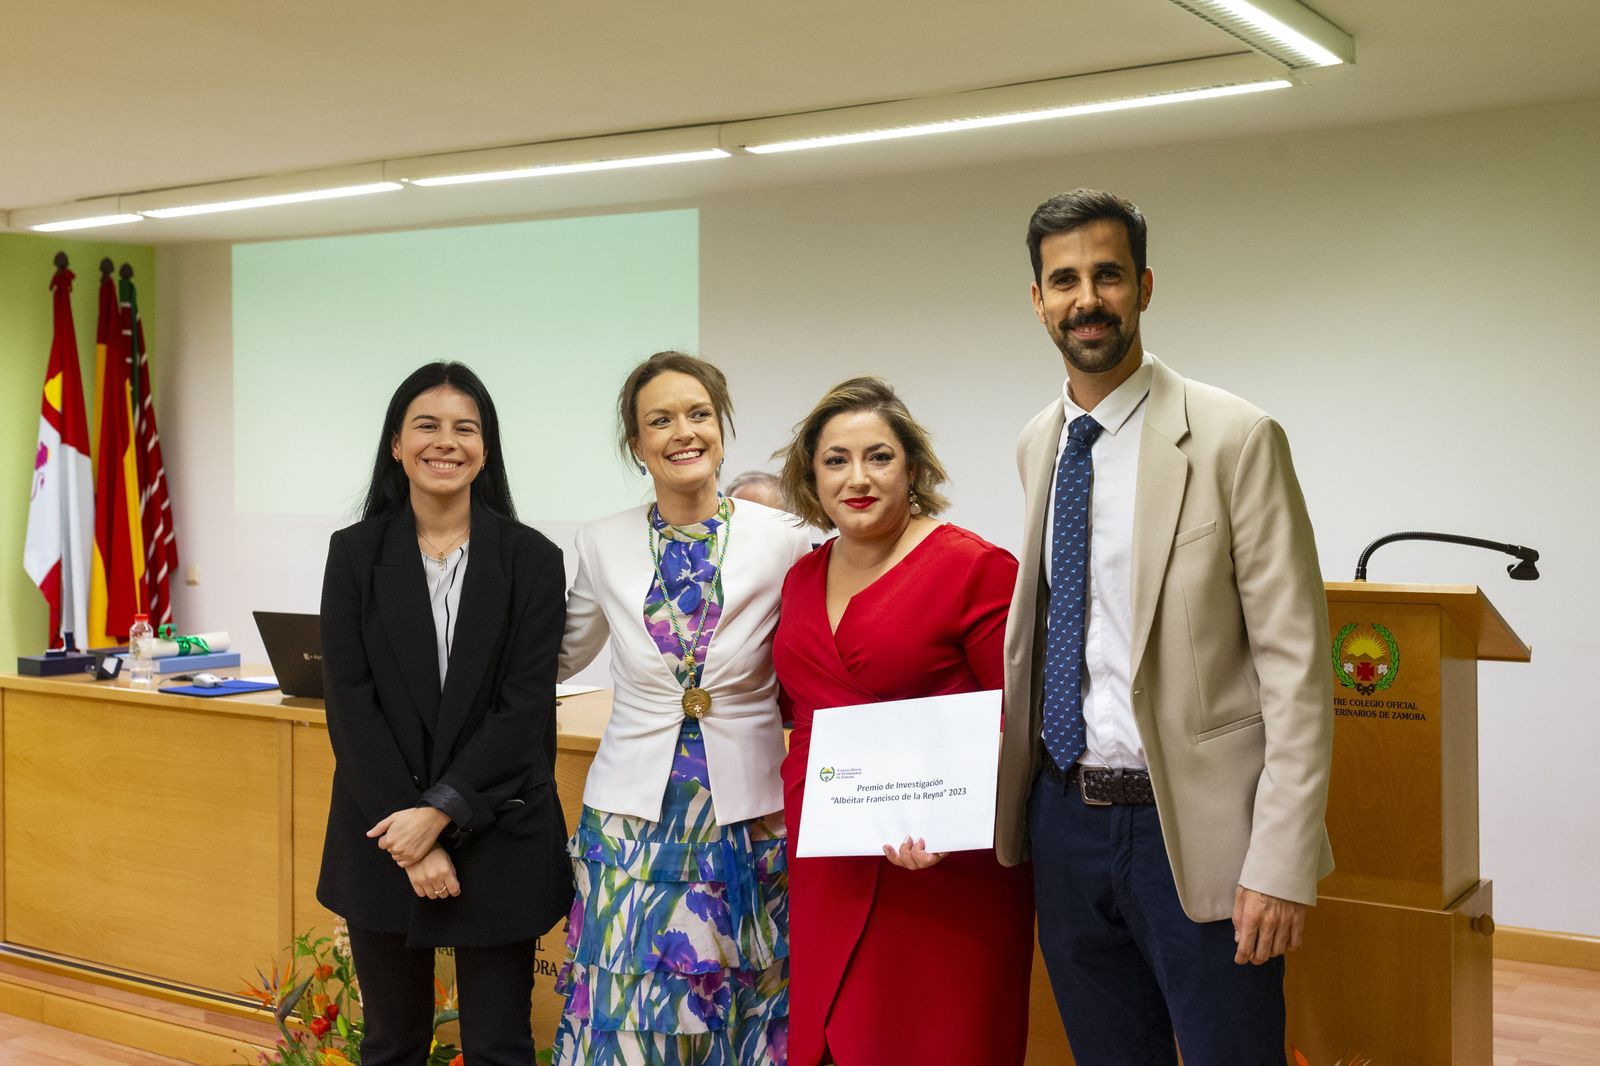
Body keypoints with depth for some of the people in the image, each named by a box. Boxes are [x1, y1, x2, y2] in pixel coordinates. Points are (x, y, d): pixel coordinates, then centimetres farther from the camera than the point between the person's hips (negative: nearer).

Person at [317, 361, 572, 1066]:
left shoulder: (531, 558, -2)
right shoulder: (356, 553, 1)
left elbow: (526, 704, -8)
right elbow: (350, 701, -5)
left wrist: (443, 812, -16)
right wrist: (409, 835, -13)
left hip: (497, 838, -1)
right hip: (382, 835, 1)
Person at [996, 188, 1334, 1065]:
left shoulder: (1234, 439, -11)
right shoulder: (1036, 445, 9)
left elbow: (1295, 664, -12)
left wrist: (1281, 865, -16)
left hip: (1194, 828, -5)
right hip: (1065, 819, 6)